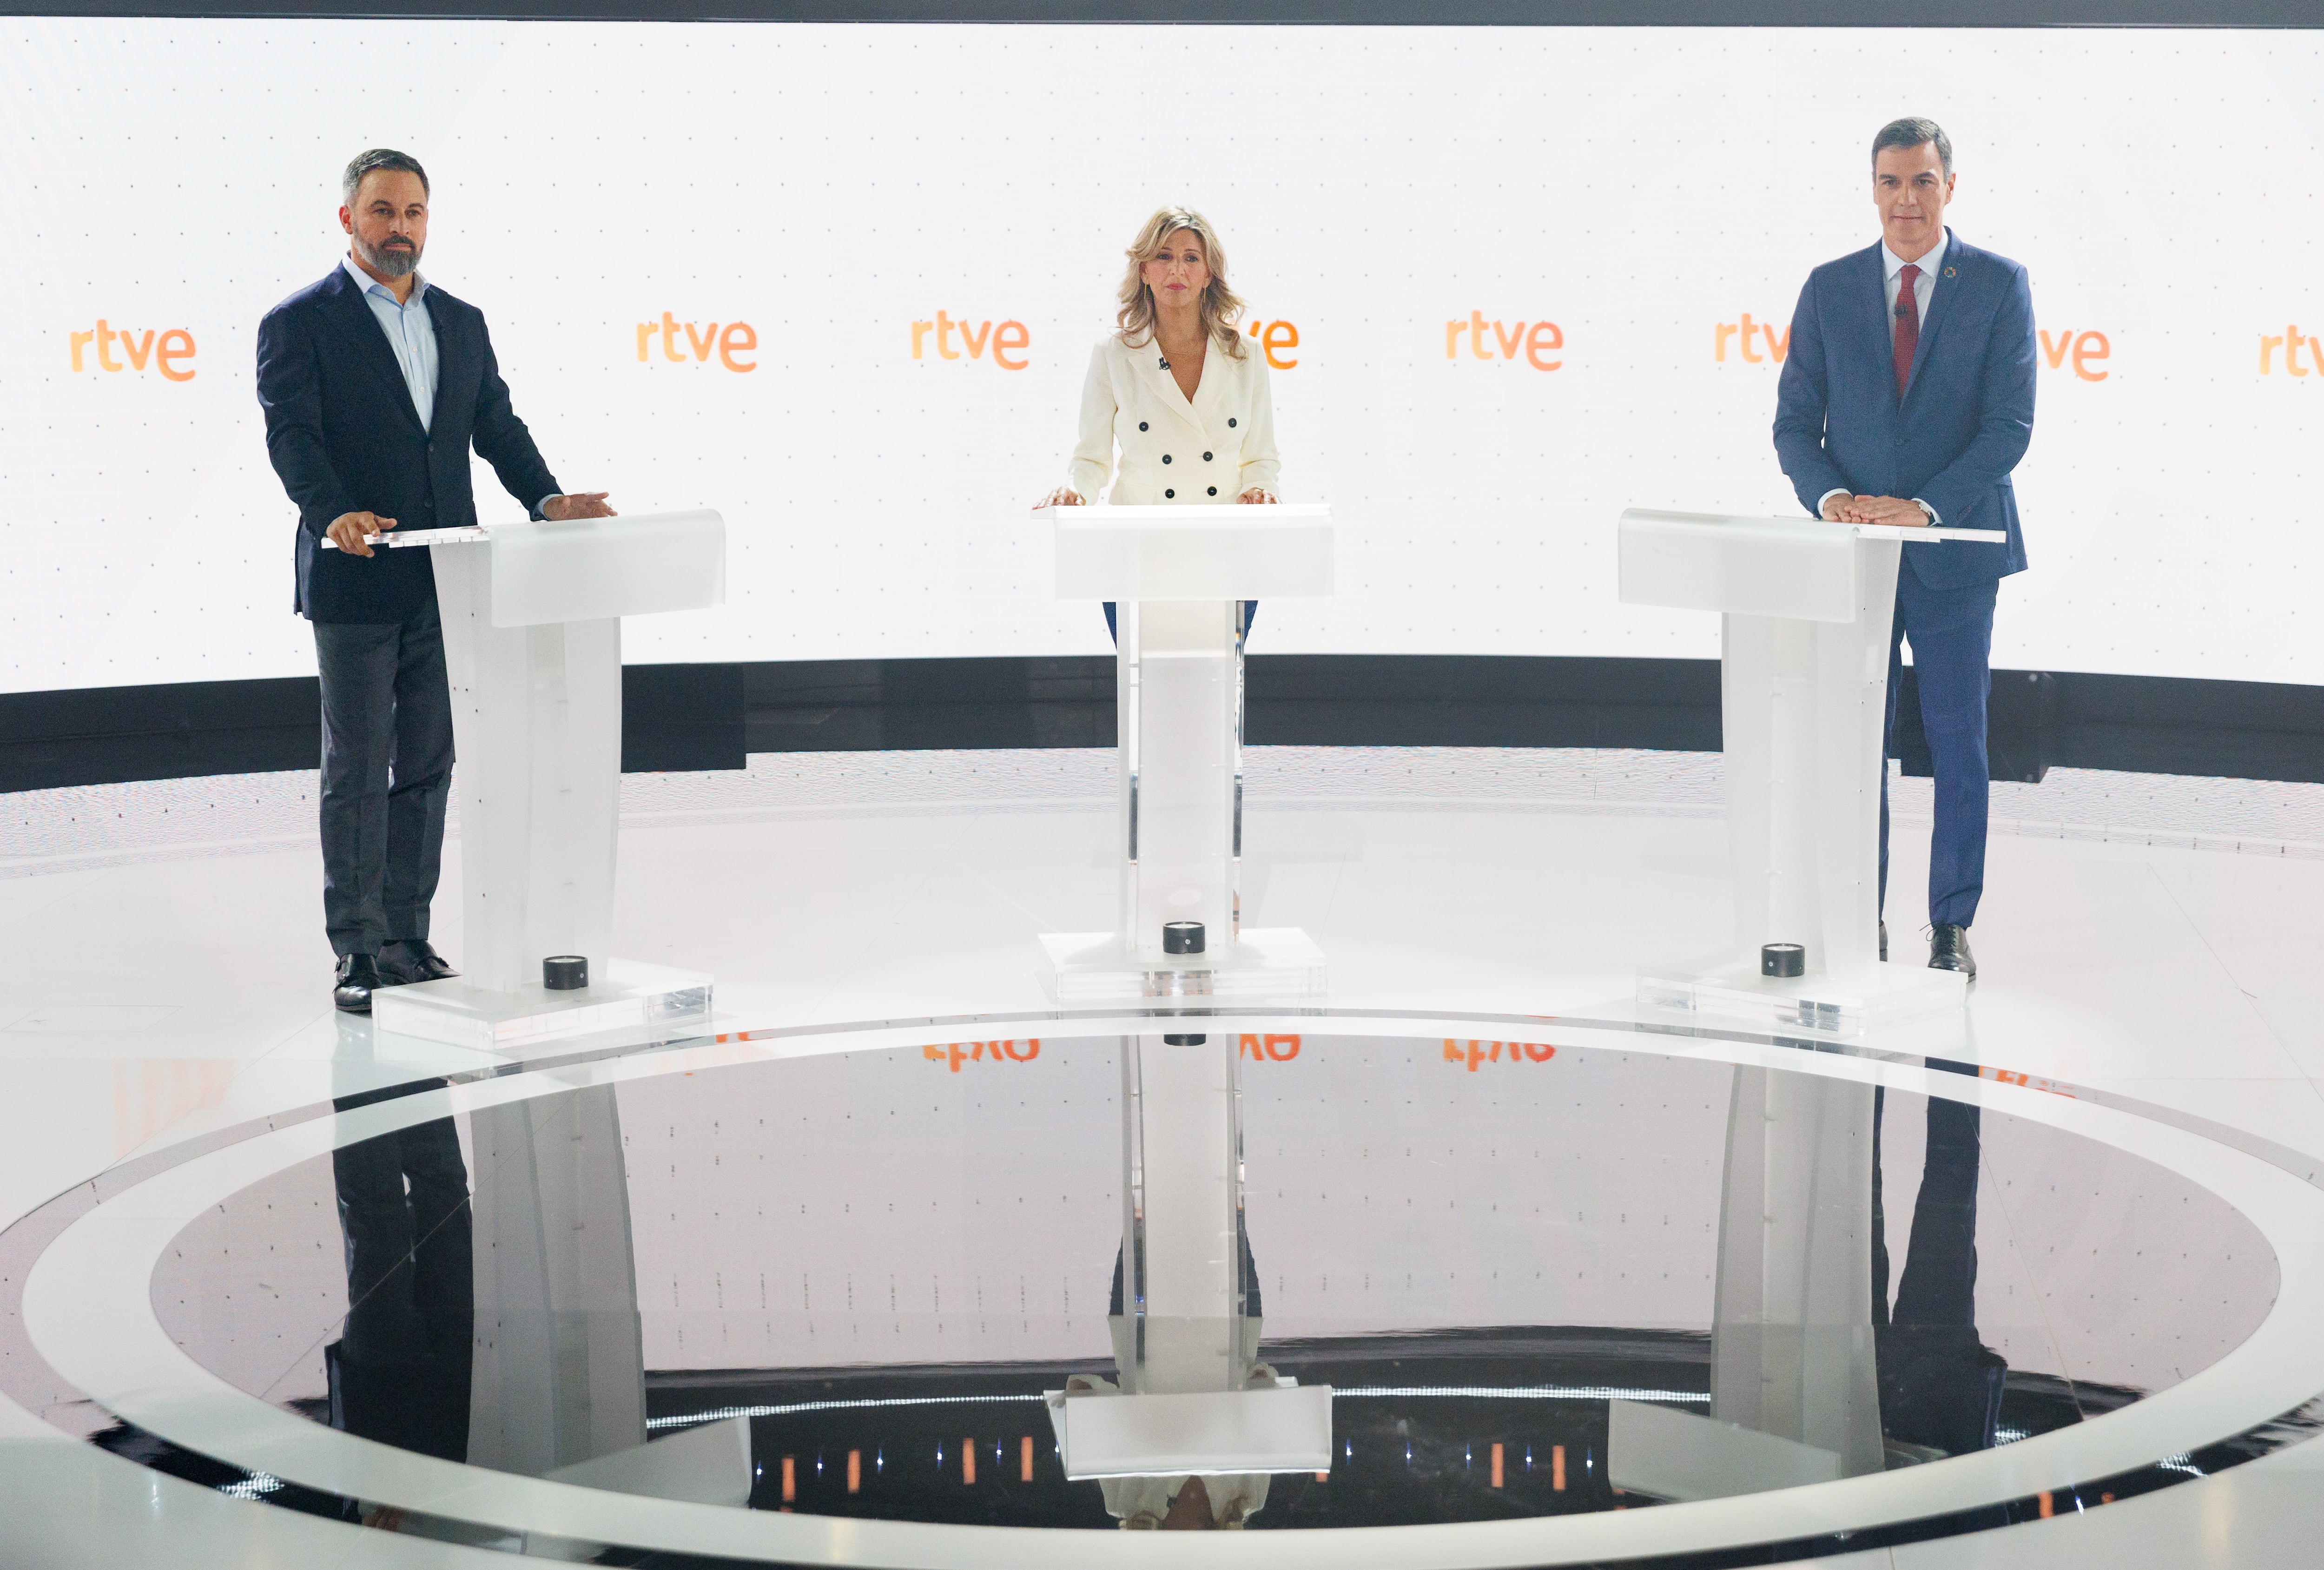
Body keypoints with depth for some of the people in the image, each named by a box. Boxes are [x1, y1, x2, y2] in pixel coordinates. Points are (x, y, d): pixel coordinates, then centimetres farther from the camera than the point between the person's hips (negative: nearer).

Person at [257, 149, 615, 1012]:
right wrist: (334, 513, -31)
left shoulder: (462, 323, 14)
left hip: (444, 584, 5)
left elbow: (497, 425, 12)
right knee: (358, 772, 0)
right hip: (355, 585, -5)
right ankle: (358, 951, 5)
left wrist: (546, 498, -5)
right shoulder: (299, 324, -3)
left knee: (427, 768, 9)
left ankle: (406, 940, 18)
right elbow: (293, 436, -14)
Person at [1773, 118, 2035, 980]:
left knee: (1957, 740, 3)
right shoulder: (1829, 289, 6)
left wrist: (1926, 507, -17)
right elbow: (1794, 421, 6)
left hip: (1954, 552, -2)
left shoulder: (1999, 285, 0)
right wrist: (1831, 497, -13)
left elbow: (2011, 422, -7)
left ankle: (1952, 926, 11)